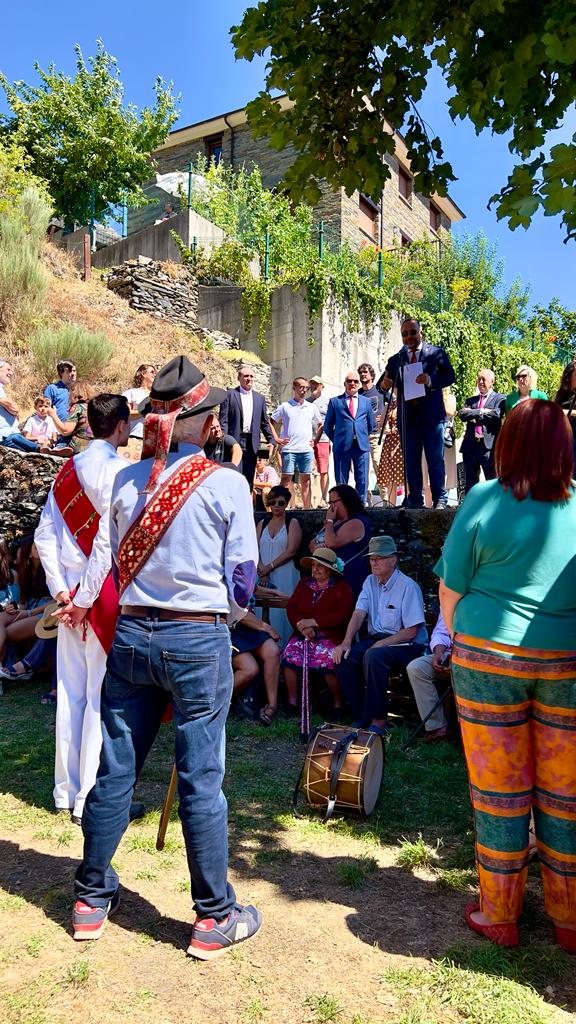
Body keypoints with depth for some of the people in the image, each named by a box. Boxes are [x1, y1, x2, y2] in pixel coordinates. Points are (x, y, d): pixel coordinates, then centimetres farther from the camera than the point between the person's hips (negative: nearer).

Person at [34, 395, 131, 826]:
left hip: (71, 593, 7)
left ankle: (66, 791, 25)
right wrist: (85, 601, -14)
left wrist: (61, 591, 7)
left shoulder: (68, 469, 10)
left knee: (71, 692, 14)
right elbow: (107, 541, -20)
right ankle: (91, 798, 8)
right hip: (104, 593, -7)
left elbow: (45, 535, 9)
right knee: (103, 696, 0)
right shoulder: (118, 470, -12)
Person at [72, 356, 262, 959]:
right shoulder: (226, 484, -8)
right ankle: (214, 918, 20)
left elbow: (117, 564, 9)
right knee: (201, 779, 5)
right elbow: (242, 577, -5)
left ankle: (92, 898, 33)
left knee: (114, 769, 15)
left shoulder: (125, 480, 3)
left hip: (129, 634, 4)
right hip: (199, 640, -4)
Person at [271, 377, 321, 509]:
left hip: (306, 450, 3)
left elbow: (320, 424, 22)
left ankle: (307, 509, 9)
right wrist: (276, 439, 0)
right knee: (286, 479, -3)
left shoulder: (311, 407, 11)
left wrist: (315, 440, 10)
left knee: (305, 480, 6)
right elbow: (270, 422, 7)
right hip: (288, 449, -3)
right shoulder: (285, 406, 3)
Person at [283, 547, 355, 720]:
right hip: (304, 634, 4)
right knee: (289, 655, -23)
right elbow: (291, 607, 8)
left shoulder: (342, 587, 3)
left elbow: (343, 614, -10)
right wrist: (302, 625, -12)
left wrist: (314, 622, -12)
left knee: (328, 660, -31)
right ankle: (292, 701, -8)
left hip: (330, 636, -4)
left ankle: (338, 703, -8)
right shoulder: (304, 584, 18)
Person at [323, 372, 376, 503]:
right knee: (341, 482, 0)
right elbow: (328, 426, 12)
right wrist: (337, 440, 8)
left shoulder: (366, 401, 16)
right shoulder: (334, 401, 9)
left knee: (362, 481, -1)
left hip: (362, 446, 2)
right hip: (342, 447, -2)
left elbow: (372, 425, 22)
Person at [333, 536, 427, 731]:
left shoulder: (408, 586, -12)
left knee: (373, 656, -35)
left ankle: (378, 720, -22)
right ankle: (362, 717, -7)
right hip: (375, 638, 7)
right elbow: (358, 614, -1)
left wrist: (381, 644, -20)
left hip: (405, 644, -6)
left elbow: (411, 632, -14)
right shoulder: (370, 582, 9)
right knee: (343, 657, -19)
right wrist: (346, 642, -16)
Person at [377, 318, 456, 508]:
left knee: (436, 460, -3)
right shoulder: (395, 360, 15)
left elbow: (449, 377, -4)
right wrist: (384, 384, -13)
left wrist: (430, 380, -23)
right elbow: (381, 385, 11)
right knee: (411, 462, 4)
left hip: (431, 415, -3)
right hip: (407, 417, 3)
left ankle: (440, 501, 1)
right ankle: (415, 503, 9)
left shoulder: (437, 353, 6)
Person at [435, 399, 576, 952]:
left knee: (500, 790, 10)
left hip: (490, 656, -2)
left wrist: (460, 641, 13)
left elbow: (450, 590, -3)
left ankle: (499, 916, 26)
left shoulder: (484, 500, -8)